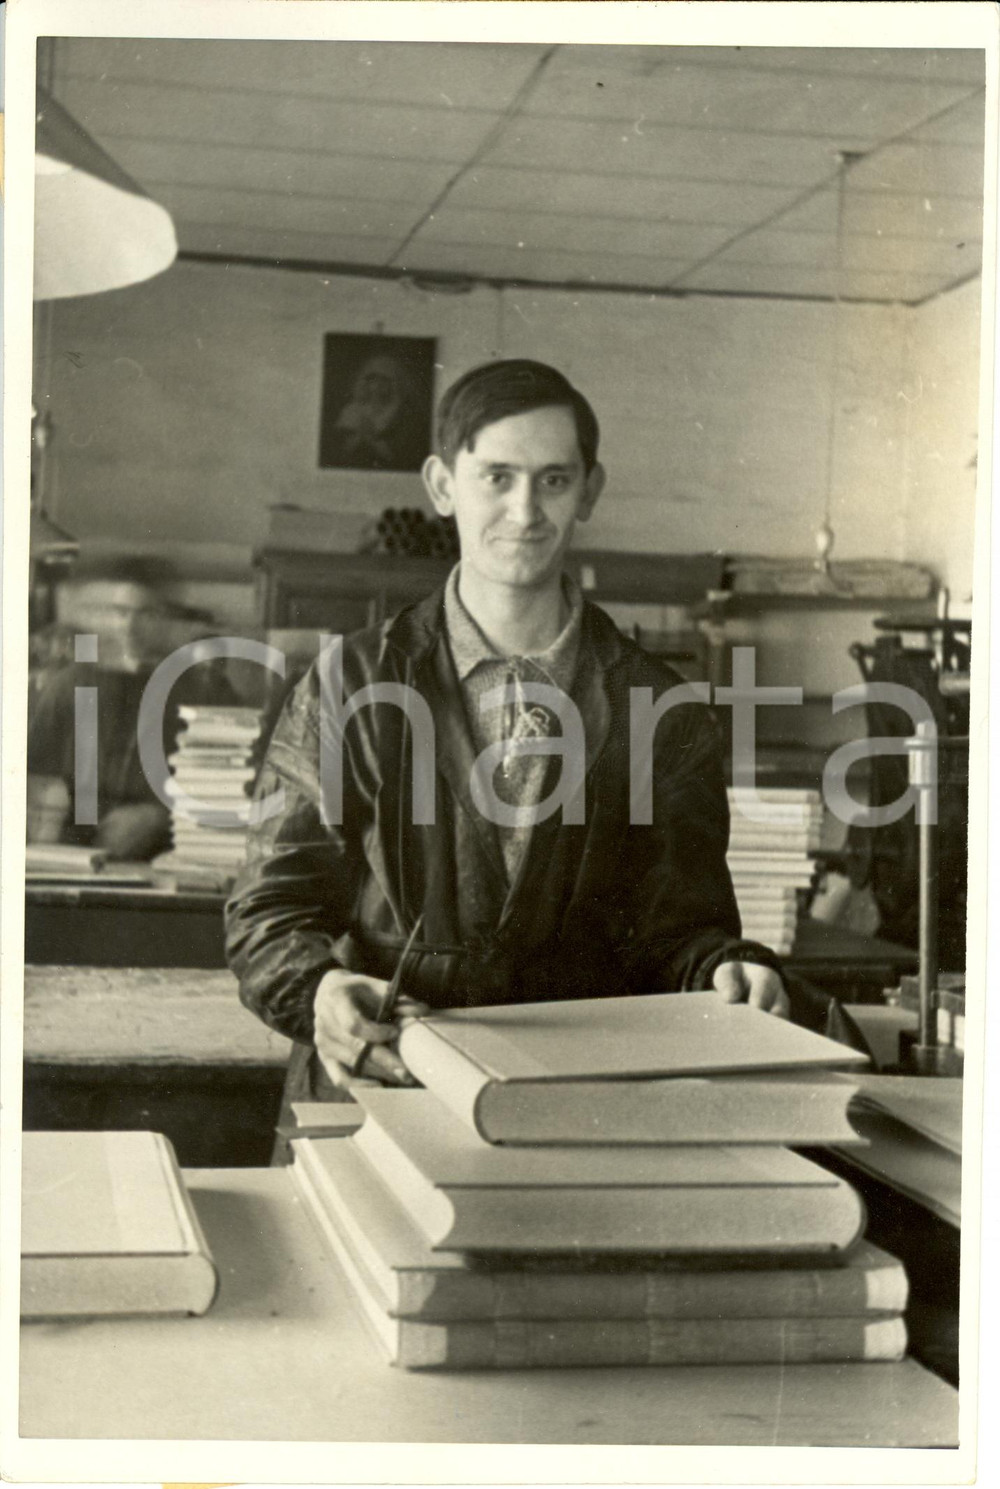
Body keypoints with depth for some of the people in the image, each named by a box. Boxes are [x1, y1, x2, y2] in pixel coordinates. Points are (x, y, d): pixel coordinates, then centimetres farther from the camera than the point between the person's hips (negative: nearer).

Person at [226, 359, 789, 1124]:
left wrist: (725, 971, -9)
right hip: (378, 1087, -2)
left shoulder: (660, 711, 10)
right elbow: (274, 907, 4)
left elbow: (677, 925, 13)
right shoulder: (353, 685, 6)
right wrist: (320, 989, -17)